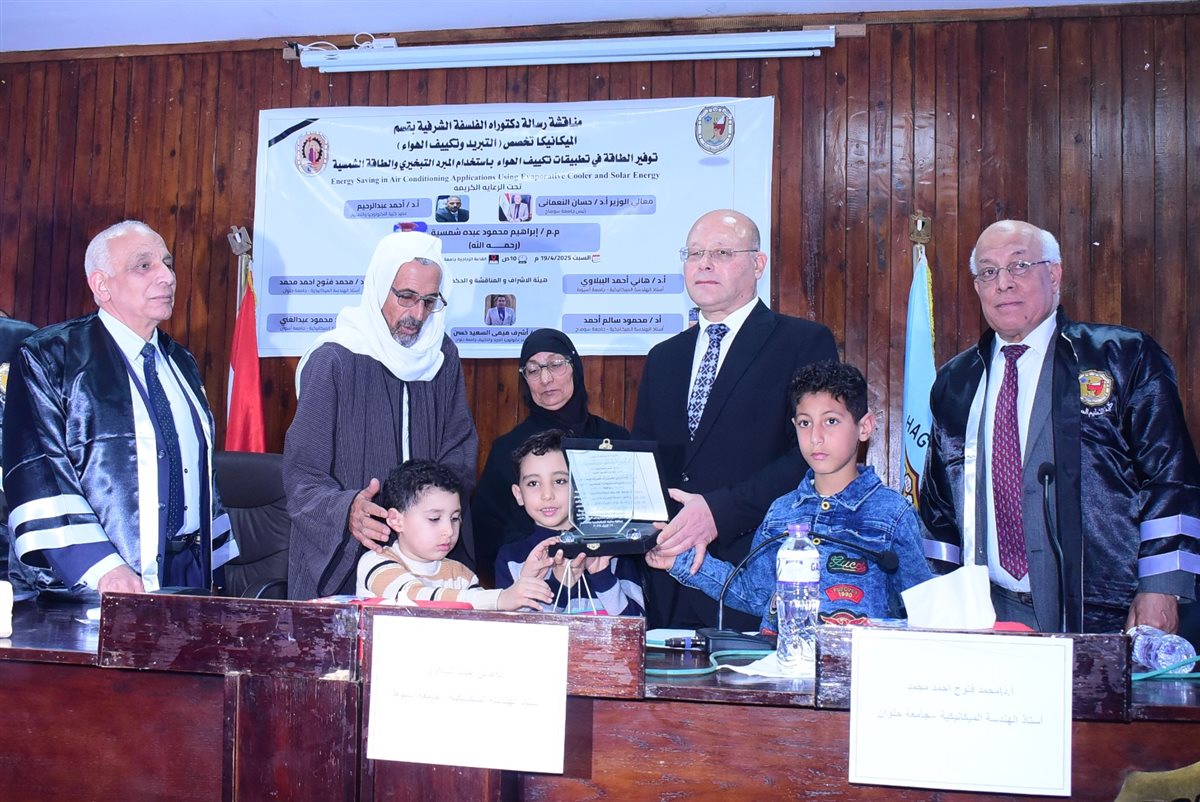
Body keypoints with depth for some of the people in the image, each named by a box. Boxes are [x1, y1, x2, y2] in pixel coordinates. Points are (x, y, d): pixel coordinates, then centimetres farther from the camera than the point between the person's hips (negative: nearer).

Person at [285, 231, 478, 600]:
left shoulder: (442, 356, 6)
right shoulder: (333, 360, -10)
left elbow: (459, 454, 9)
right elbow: (301, 476, -12)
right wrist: (347, 510, -31)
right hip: (342, 560, -4)